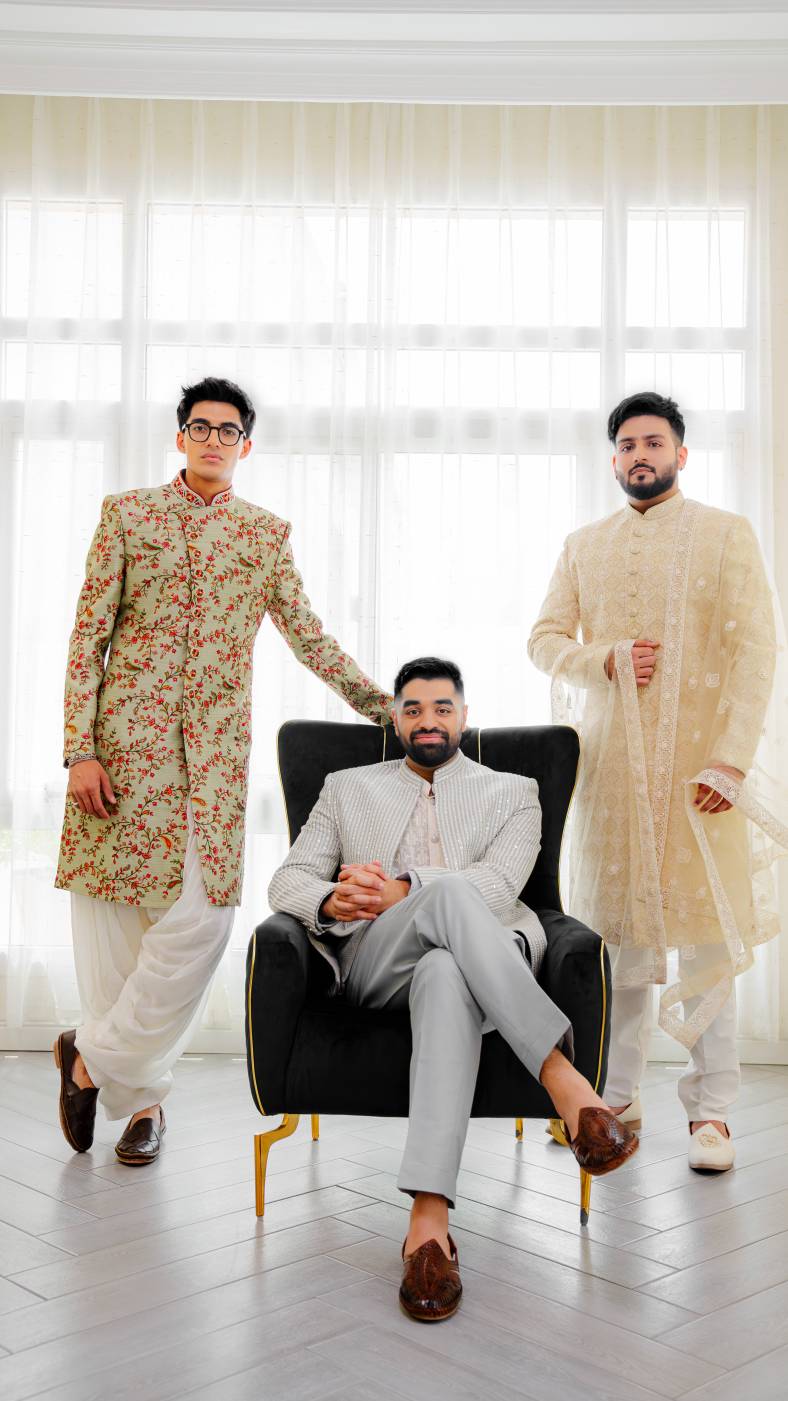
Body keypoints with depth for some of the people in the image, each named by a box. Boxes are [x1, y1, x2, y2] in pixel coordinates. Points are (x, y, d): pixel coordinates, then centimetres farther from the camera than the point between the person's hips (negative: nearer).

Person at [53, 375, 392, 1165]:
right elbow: (88, 635, 2)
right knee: (114, 913, 1)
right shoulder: (127, 513, 7)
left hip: (215, 745, 1)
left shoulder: (267, 533, 13)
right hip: (126, 735, -1)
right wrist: (80, 749, -7)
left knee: (201, 917, -9)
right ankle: (140, 1097, 16)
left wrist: (381, 705, 12)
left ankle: (93, 1058, 10)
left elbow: (307, 635, 17)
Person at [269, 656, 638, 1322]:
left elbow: (499, 886, 1)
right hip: (372, 966, 1)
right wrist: (332, 902, -11)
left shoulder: (512, 792, 20)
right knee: (450, 893, -36)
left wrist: (401, 892, -15)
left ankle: (429, 1220, -49)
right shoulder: (347, 789, 26)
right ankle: (564, 1079, -42)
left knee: (447, 975, -42)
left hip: (467, 959, 0)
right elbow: (287, 880, 14)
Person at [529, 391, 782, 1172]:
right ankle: (616, 1094, 17)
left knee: (703, 928, -3)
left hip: (696, 759, -3)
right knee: (616, 929, 6)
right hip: (607, 757, 3)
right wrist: (604, 660, -8)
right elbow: (544, 638, 14)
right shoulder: (583, 546, 15)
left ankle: (711, 1109, 5)